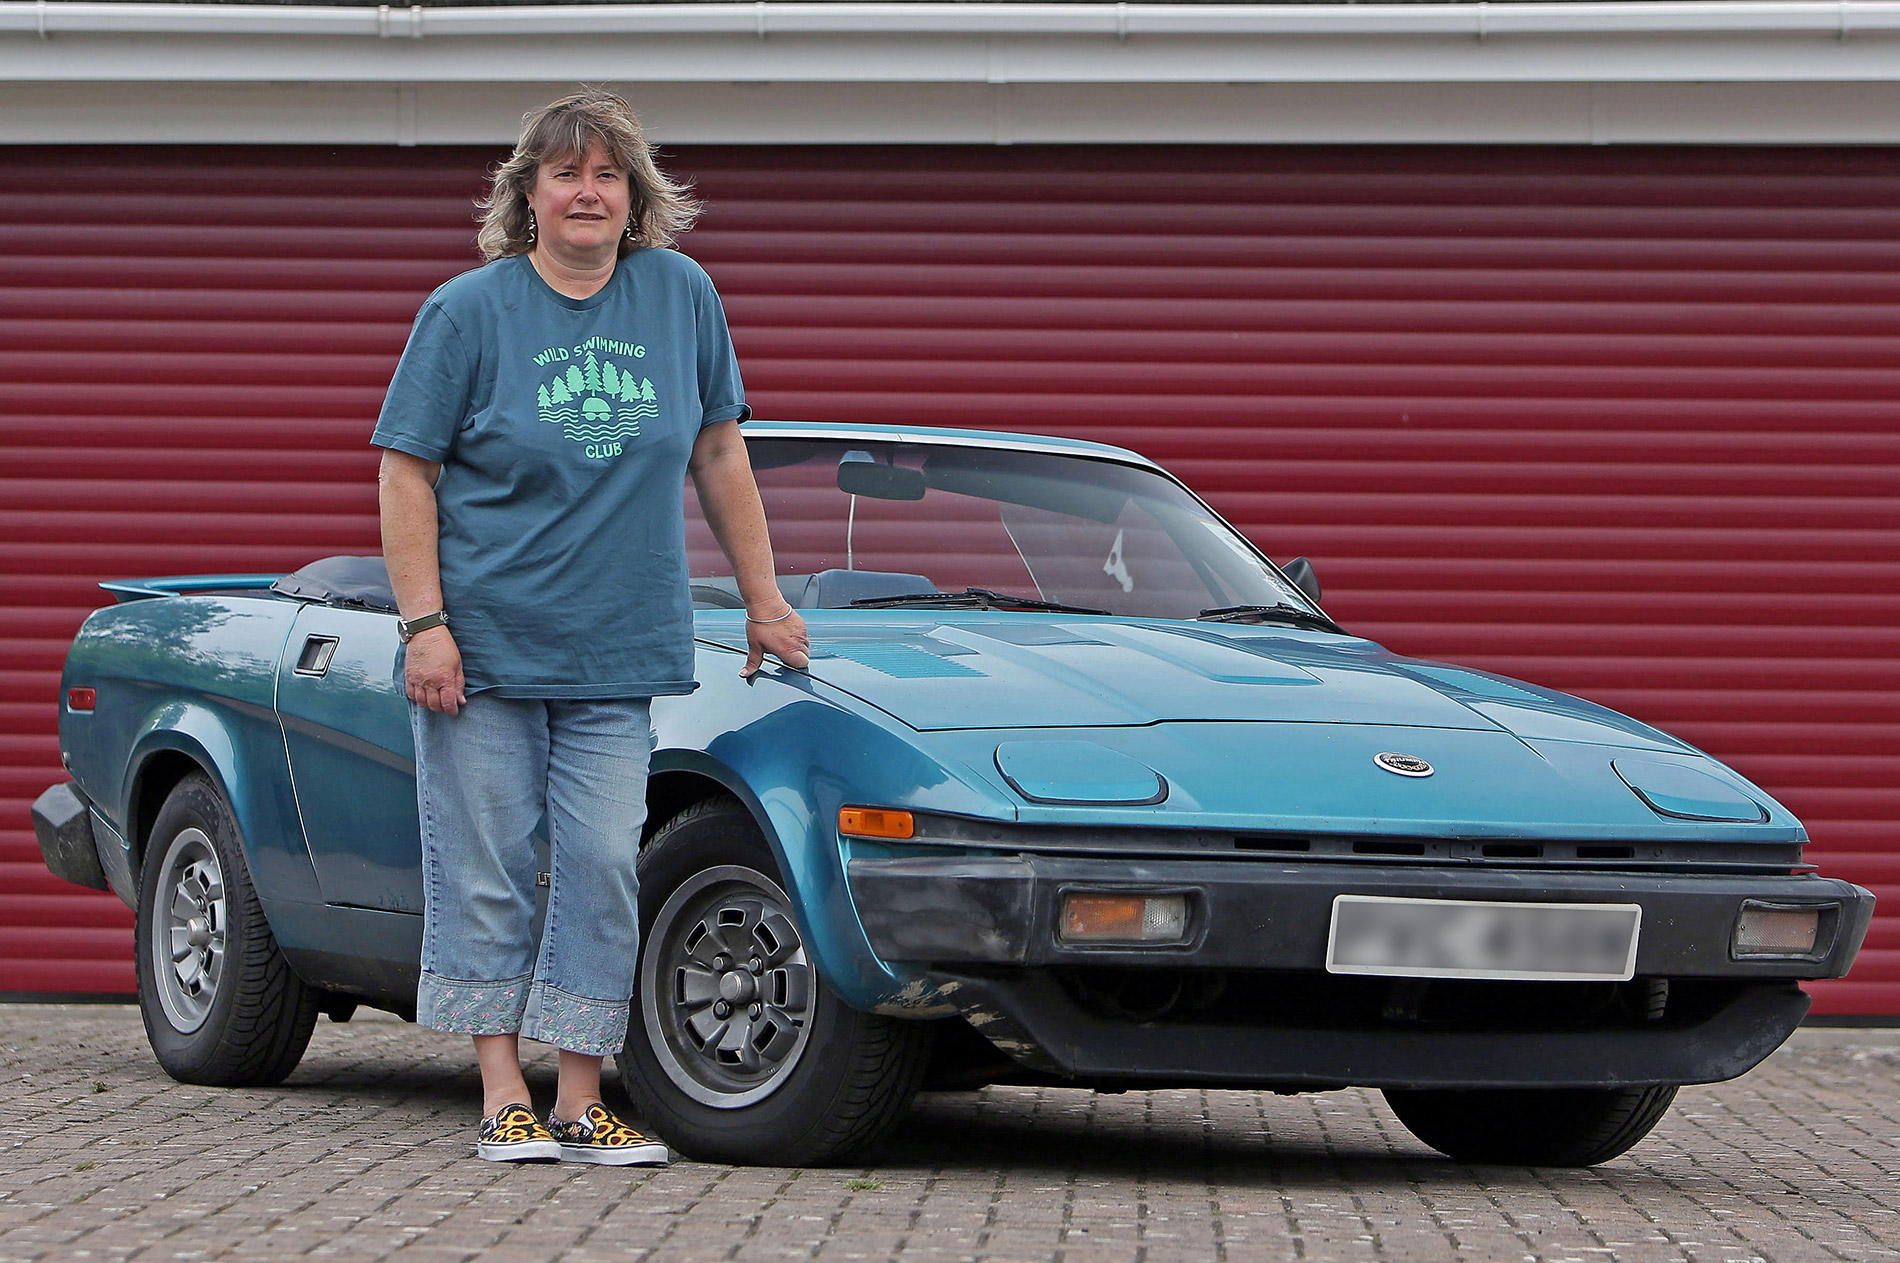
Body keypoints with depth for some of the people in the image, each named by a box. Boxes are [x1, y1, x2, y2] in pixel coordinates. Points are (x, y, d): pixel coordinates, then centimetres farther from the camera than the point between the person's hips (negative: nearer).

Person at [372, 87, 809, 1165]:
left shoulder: (682, 297, 5)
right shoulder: (470, 311, -3)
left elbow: (720, 456, 13)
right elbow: (406, 473, -3)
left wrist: (765, 605, 12)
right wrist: (424, 624, -12)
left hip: (618, 652, 2)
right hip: (483, 644, -2)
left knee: (604, 869, -3)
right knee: (486, 876, 0)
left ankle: (581, 1104, 3)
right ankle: (505, 1100, 7)